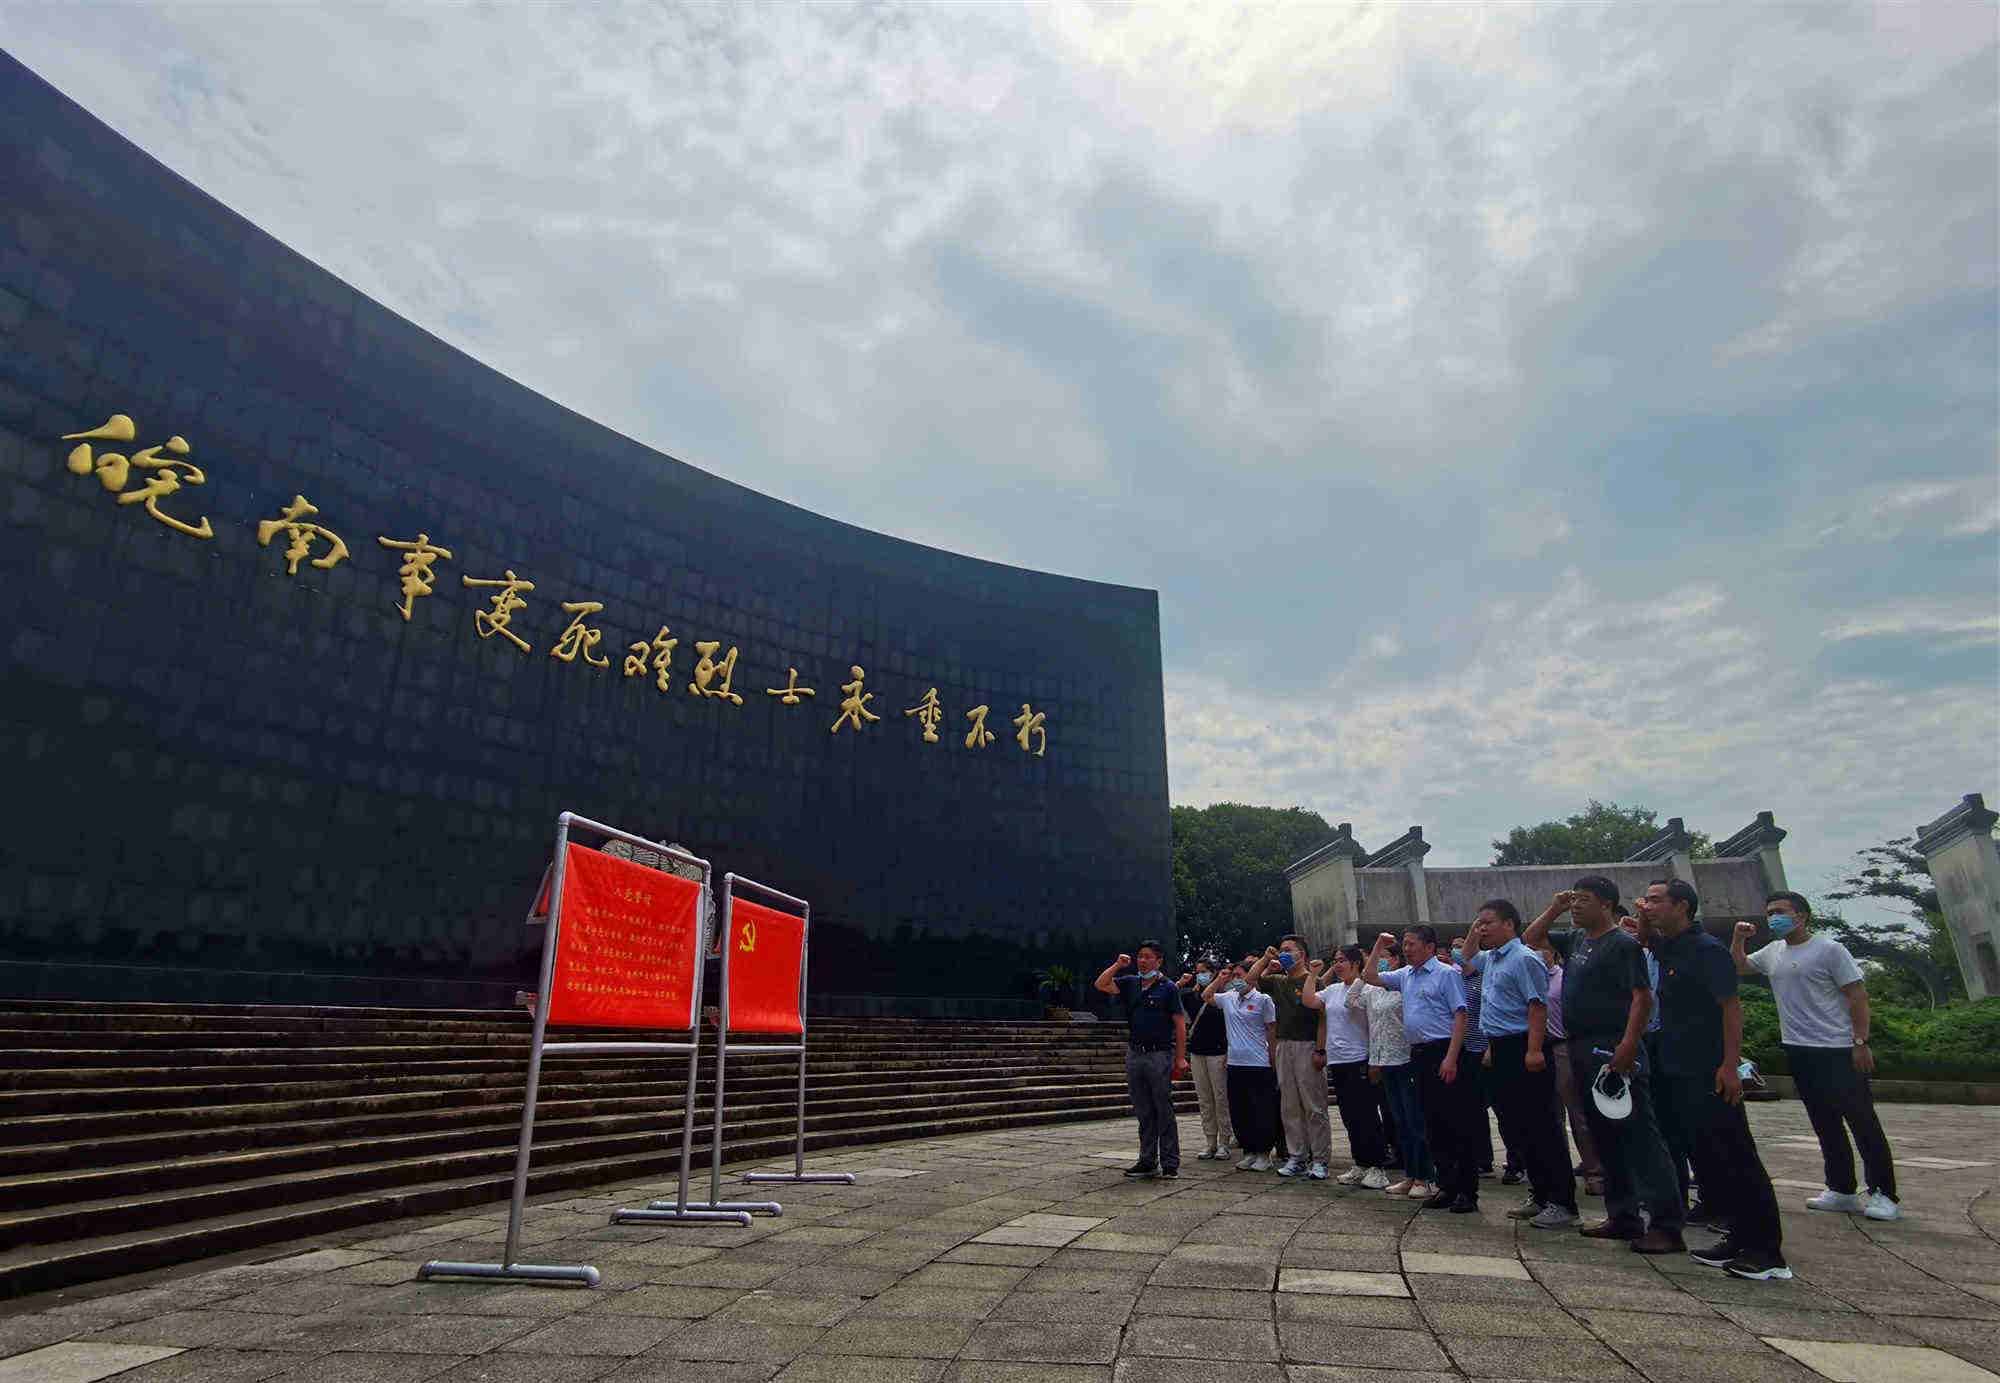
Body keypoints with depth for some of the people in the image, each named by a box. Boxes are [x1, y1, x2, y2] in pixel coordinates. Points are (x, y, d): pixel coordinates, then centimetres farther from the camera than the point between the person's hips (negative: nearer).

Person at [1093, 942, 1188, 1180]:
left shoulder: (1168, 988, -4)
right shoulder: (1130, 983, 10)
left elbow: (1180, 1024, -5)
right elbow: (1101, 985, 3)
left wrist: (1180, 1058, -10)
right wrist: (1118, 965, -3)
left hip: (1160, 1055, -5)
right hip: (1134, 1053, 5)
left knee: (1164, 1111, 0)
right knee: (1144, 1113, 11)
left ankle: (1170, 1164, 7)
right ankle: (1148, 1162, 19)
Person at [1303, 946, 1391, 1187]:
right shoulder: (1332, 990, 13)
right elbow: (1308, 1001, 8)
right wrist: (1314, 974, 7)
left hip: (1359, 1061, -8)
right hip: (1336, 1062, 8)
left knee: (1366, 1116, -3)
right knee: (1349, 1116, 12)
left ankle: (1376, 1167, 6)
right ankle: (1360, 1165, 21)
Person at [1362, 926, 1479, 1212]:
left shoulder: (1446, 974, -6)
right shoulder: (1405, 975, 15)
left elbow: (1460, 1015, -12)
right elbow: (1370, 976, 22)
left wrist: (1451, 1058, -19)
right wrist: (1379, 947, 15)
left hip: (1443, 1052, -8)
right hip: (1419, 1054, 8)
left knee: (1458, 1123, -3)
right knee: (1433, 1124, 11)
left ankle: (1467, 1191, 2)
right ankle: (1447, 1186, 18)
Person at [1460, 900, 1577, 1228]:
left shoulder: (1524, 959, -12)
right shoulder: (1490, 959, 16)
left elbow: (1537, 1006, -19)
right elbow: (1467, 962, 37)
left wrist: (1534, 1050, -26)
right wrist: (1472, 935, 22)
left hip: (1523, 1050, -10)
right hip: (1500, 1052, 10)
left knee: (1540, 1129, -5)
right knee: (1513, 1130, 13)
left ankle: (1562, 1203, 1)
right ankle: (1540, 1196, 21)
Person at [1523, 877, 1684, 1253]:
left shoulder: (1622, 943, -9)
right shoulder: (1576, 940, 15)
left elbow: (1643, 997, -16)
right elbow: (1530, 939, 25)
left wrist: (1627, 1047, -24)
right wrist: (1553, 909, 12)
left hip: (1613, 1050, -9)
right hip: (1582, 1050, 9)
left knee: (1638, 1135, -7)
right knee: (1604, 1137, 13)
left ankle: (1666, 1225, -4)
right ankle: (1623, 1216, 20)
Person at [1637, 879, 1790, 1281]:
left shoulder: (1706, 950, -14)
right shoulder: (1669, 947, 10)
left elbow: (1732, 1006, -18)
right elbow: (1646, 938, 35)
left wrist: (1730, 1065, -23)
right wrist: (1643, 918, 13)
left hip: (1709, 1077, -9)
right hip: (1677, 1074, 9)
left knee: (1736, 1162, -4)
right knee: (1704, 1159, 12)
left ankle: (1767, 1252, 1)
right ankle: (1741, 1240, 20)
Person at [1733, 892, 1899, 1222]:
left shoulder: (1829, 949, -9)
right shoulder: (1772, 953, 10)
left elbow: (1858, 996, -10)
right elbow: (1737, 967, 23)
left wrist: (1860, 1043, -15)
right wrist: (1738, 938, 7)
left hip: (1837, 1050, -7)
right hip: (1799, 1050, 7)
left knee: (1862, 1120, -1)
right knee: (1825, 1124, 13)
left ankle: (1883, 1193, 8)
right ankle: (1842, 1190, 23)